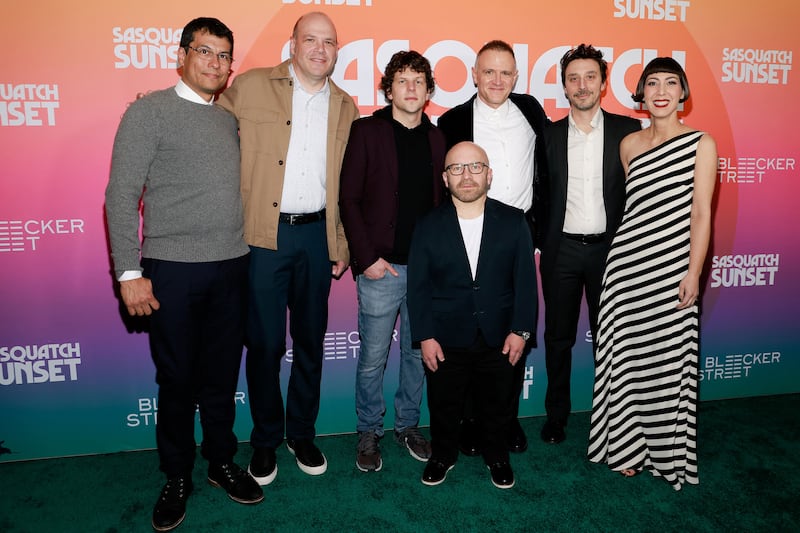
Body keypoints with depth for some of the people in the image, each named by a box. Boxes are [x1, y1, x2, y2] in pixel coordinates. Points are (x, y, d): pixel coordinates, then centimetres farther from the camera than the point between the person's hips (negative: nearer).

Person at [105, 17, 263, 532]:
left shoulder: (231, 119, 13)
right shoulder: (149, 111, -2)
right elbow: (121, 196, -6)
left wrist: (245, 249, 8)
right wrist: (130, 272, -11)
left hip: (231, 267, 4)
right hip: (172, 270, -4)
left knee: (222, 374, 13)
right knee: (177, 379, 7)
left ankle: (222, 461, 32)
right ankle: (177, 478, 26)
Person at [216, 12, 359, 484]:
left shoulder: (345, 108, 11)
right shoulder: (250, 88, 1)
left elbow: (348, 186, 13)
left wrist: (342, 246, 9)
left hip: (317, 236, 3)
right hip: (263, 235, -3)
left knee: (310, 341, 12)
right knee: (265, 344, 4)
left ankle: (302, 433, 31)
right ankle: (266, 440, 25)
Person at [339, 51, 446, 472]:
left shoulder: (437, 138, 9)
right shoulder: (367, 131, -1)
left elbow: (443, 201, 10)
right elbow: (349, 198, -5)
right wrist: (367, 258, -10)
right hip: (381, 267, -3)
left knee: (418, 354, 14)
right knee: (372, 359, 5)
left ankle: (408, 425, 32)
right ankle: (368, 433, 25)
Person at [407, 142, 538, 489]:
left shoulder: (513, 222, -2)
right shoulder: (428, 227, -3)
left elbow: (525, 279, -1)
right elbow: (418, 286, -3)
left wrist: (520, 330, -6)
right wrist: (424, 337, -9)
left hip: (500, 340, 1)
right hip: (445, 341, 0)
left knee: (497, 406, 16)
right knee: (443, 406, 15)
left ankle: (496, 456, 41)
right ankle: (442, 455, 39)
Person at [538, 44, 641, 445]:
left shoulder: (628, 130, 0)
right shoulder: (549, 135, 4)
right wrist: (539, 240, 0)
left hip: (609, 248, -1)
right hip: (562, 250, 1)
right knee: (558, 337, 10)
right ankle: (556, 415, 26)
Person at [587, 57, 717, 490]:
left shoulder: (701, 143, 0)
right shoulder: (629, 144, 10)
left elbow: (701, 214, -5)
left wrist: (693, 273, -10)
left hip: (671, 267, -3)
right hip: (627, 264, 3)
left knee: (669, 358, 3)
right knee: (626, 356, 7)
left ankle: (667, 452, 22)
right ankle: (629, 447, 24)